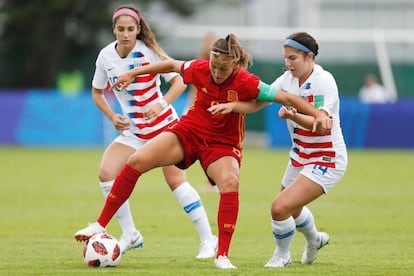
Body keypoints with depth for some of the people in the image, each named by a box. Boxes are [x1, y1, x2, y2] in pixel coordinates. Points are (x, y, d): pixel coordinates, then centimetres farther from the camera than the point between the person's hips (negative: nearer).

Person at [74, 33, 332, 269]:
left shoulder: (246, 84, -23)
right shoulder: (200, 69, -13)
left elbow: (286, 97, -25)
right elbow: (172, 65, 6)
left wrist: (317, 114, -36)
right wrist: (133, 73, 11)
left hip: (223, 144, -3)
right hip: (189, 130, 3)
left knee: (230, 182, -34)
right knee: (137, 161, -12)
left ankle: (222, 256, -26)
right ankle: (101, 225, -1)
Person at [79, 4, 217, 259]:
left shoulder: (148, 51, -16)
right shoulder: (106, 56, -4)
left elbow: (179, 82, -14)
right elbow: (97, 92, 10)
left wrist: (161, 104, -31)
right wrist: (112, 117, -6)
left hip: (163, 124, -4)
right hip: (132, 130, 4)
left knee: (175, 180, -13)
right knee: (107, 173, -14)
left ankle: (208, 239, -5)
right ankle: (130, 235, -1)